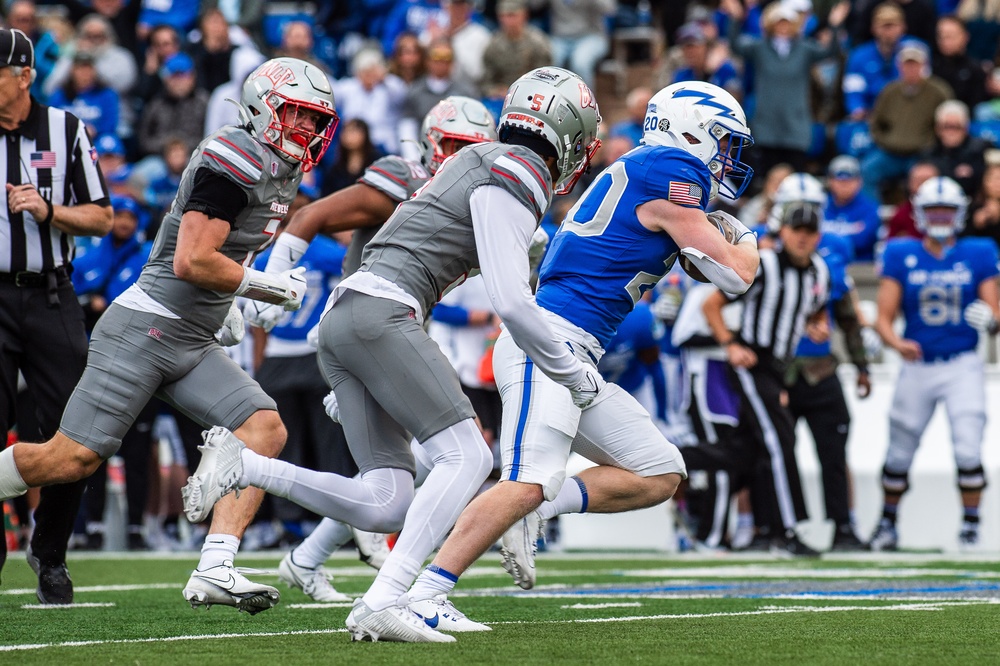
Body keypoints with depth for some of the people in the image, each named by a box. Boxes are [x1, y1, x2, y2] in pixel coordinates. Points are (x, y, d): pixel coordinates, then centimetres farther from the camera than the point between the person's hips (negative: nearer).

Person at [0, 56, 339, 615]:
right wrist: (268, 286, -12)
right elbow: (192, 262, -22)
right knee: (73, 459, -9)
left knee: (266, 430, -9)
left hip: (194, 345, 9)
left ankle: (215, 570, -16)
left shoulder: (280, 175, 14)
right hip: (145, 331, -9)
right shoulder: (233, 161, -16)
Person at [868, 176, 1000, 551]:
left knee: (968, 449, -14)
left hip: (962, 366, -1)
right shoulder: (901, 257, 1)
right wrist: (898, 343, -21)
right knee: (900, 453, 9)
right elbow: (884, 317, -1)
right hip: (917, 367, 1)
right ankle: (887, 523, 28)